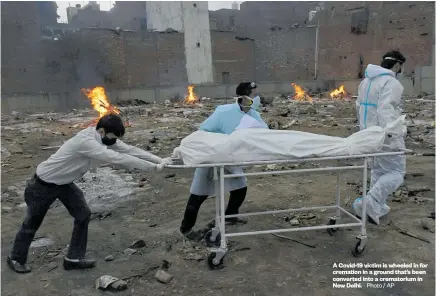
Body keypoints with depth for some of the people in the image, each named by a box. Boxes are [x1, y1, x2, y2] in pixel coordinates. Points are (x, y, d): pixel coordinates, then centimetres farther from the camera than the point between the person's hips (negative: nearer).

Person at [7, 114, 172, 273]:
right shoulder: (85, 141, -37)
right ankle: (16, 258, 36)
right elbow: (117, 158, -43)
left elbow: (130, 150, -13)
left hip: (64, 183, 8)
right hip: (43, 184, -8)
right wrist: (153, 166, -41)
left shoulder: (104, 138, -11)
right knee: (32, 223, 11)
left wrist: (160, 159, -23)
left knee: (83, 215, 1)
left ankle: (73, 259, 15)